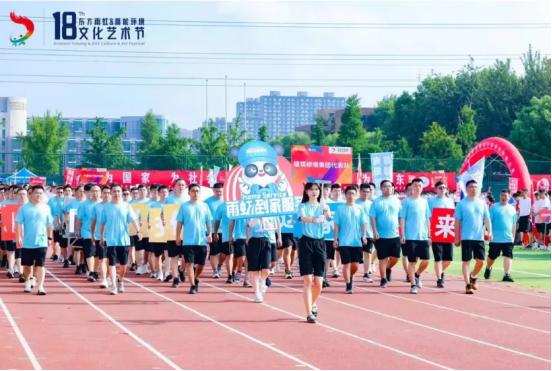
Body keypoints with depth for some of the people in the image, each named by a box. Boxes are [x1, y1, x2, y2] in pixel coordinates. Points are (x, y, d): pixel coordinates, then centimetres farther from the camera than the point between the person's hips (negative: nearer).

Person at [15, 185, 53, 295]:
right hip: (27, 243, 0)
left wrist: (50, 237, 8)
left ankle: (40, 287, -5)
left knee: (40, 265, -6)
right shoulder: (24, 208, -3)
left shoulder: (46, 208, 2)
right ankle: (27, 282, 36)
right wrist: (19, 237, -11)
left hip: (41, 242, 0)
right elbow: (19, 223, -4)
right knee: (27, 265, 13)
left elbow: (49, 224, 9)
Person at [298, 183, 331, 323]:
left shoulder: (323, 206, 10)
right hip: (306, 242, -3)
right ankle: (309, 313, -8)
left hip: (320, 243, 3)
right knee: (308, 280, -9)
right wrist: (315, 220, -41)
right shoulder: (303, 206, 3)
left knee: (318, 282, 3)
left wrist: (327, 212, -37)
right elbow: (303, 218, -20)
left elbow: (328, 217, -14)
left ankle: (313, 304, 32)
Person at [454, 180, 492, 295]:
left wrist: (490, 231, -4)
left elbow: (487, 219, 11)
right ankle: (468, 285, 3)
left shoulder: (482, 203, 9)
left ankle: (473, 277, 30)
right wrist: (456, 238, -4)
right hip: (466, 237, -3)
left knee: (480, 261, 3)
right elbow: (457, 221, -1)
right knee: (466, 261, -3)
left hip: (479, 237, 4)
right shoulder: (461, 204, -1)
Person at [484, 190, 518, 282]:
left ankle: (507, 275, -12)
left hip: (508, 239, 3)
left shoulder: (512, 209, 11)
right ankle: (488, 268, 38)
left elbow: (513, 224, 17)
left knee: (508, 256, -10)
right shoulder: (494, 207, -2)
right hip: (495, 238, -3)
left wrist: (513, 236, 15)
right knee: (492, 256, 10)